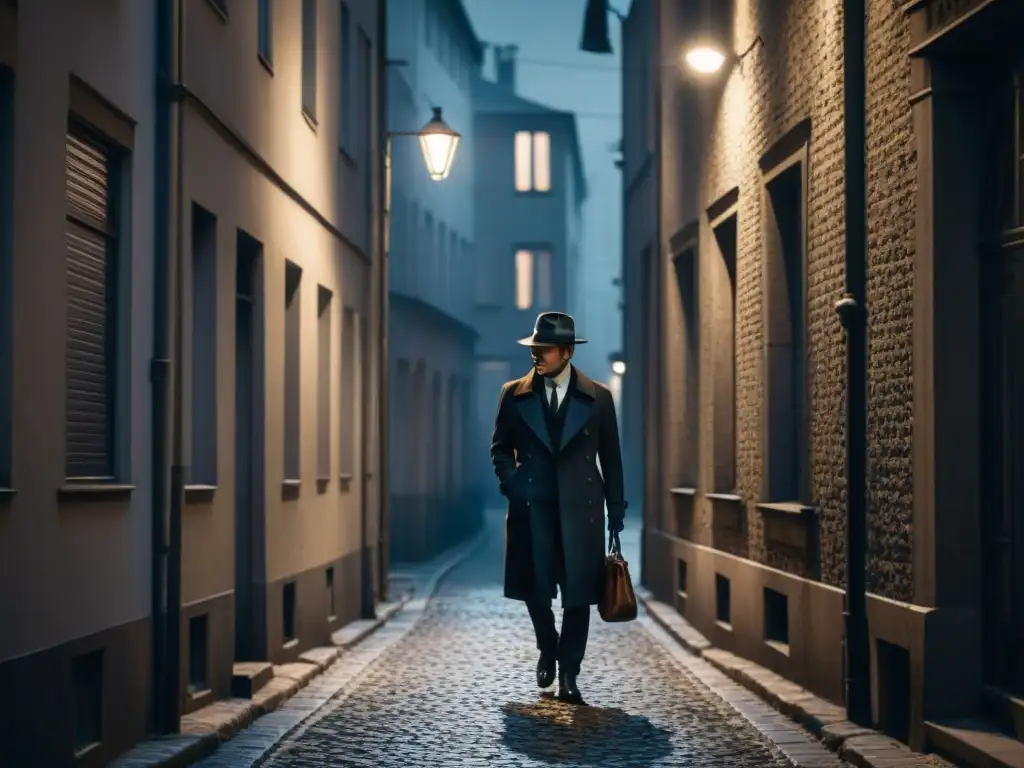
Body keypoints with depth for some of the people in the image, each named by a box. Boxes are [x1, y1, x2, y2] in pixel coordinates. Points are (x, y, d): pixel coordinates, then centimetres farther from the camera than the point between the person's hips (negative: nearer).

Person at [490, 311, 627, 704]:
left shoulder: (598, 398, 3)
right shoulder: (514, 395, 5)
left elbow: (611, 458, 7)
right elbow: (500, 448, 15)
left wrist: (616, 514, 5)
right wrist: (510, 484, -3)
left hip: (581, 508, -1)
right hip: (532, 507, 1)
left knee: (578, 594, -2)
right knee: (534, 588, 3)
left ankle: (568, 674, 10)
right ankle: (547, 649, 32)